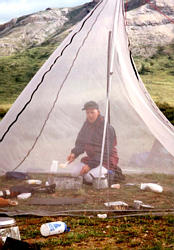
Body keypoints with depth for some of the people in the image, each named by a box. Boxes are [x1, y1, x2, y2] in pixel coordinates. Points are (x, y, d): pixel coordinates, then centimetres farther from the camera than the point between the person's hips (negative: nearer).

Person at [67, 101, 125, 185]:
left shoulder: (107, 128, -19)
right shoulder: (86, 125, 4)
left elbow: (105, 151, -21)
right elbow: (80, 143, 12)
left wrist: (91, 165, -23)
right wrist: (74, 153, -9)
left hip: (107, 160, -8)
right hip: (92, 158, 9)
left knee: (90, 177, -30)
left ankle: (111, 175, -3)